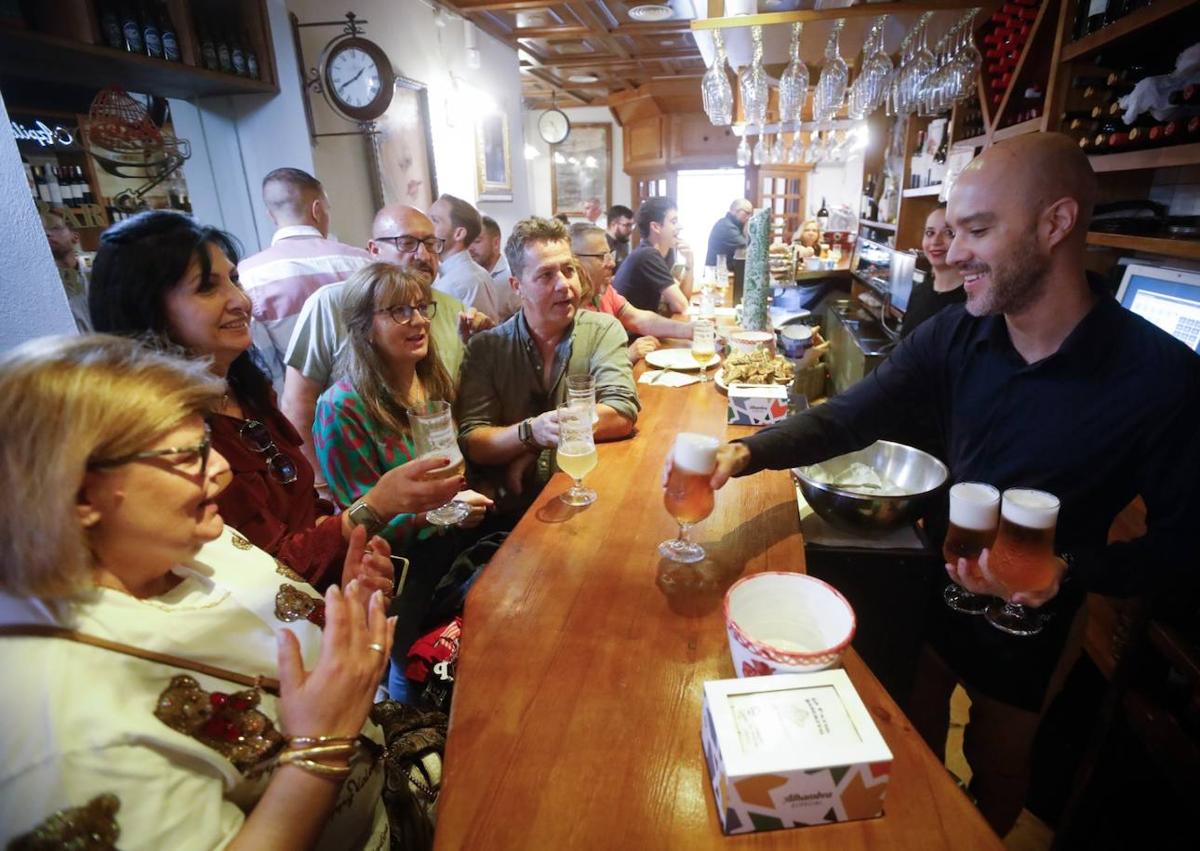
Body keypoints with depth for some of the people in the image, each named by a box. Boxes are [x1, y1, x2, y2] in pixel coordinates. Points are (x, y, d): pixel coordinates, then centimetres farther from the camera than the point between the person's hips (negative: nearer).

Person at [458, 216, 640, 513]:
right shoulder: (486, 347, 1)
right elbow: (472, 444, -5)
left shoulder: (603, 330, 0)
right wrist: (531, 432, -24)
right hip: (513, 509, 0)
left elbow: (622, 413, -13)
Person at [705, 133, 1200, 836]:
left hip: (1030, 622, -2)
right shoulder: (954, 336, -14)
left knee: (996, 766, 24)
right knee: (913, 744, 25)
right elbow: (843, 420, -18)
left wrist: (1067, 571, -32)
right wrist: (745, 452, -33)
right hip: (931, 589, 3)